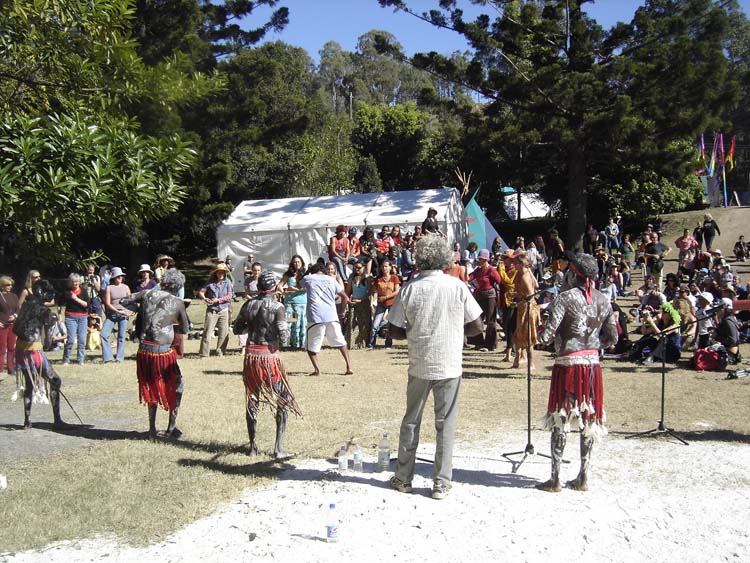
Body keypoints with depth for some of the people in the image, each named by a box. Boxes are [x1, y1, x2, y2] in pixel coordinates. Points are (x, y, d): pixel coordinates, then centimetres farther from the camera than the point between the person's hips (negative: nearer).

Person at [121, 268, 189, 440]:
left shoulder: (148, 294, 3)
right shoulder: (178, 303, -3)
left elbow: (123, 302, 14)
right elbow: (184, 329, 7)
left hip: (144, 350, 4)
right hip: (163, 351, -4)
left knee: (151, 389, 21)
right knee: (176, 387, 16)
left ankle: (152, 429, 24)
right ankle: (171, 428, 18)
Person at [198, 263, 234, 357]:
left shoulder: (227, 282, 1)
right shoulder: (210, 282, 2)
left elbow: (229, 296, -5)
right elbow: (201, 291, 1)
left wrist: (218, 300, -14)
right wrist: (204, 298, -19)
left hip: (224, 311, 1)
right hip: (211, 311, -1)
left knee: (224, 333, 4)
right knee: (207, 332, -5)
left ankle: (220, 353, 17)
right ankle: (204, 354, -1)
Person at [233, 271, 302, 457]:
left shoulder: (249, 304, 2)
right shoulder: (277, 307, -11)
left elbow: (237, 329, 10)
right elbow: (284, 337, -15)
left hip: (251, 356, 4)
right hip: (270, 356, -4)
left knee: (252, 400, 15)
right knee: (283, 401, 8)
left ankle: (253, 446, 21)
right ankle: (279, 448, 3)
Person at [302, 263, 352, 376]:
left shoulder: (307, 279, 9)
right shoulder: (331, 280, 15)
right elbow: (345, 297, 14)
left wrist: (308, 272, 38)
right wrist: (342, 312, 27)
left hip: (315, 318, -2)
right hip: (332, 316, 2)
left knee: (311, 346, 10)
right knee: (341, 342, 16)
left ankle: (316, 369, -7)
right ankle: (349, 367, 8)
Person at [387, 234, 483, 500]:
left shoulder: (409, 289, -7)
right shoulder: (457, 287, -8)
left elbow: (395, 330, -4)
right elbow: (476, 326, -5)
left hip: (419, 366, 1)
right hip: (449, 365, -1)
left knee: (411, 421, 15)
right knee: (445, 425, 8)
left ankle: (403, 478, 23)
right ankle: (441, 483, 12)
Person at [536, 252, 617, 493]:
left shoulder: (565, 298, -12)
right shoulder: (603, 301, 5)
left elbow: (546, 336, -17)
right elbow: (612, 338, 9)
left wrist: (543, 335, 5)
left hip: (567, 365, -5)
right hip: (592, 365, 5)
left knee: (560, 421, 3)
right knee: (588, 420, 11)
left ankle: (555, 479, 7)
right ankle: (583, 478, 18)